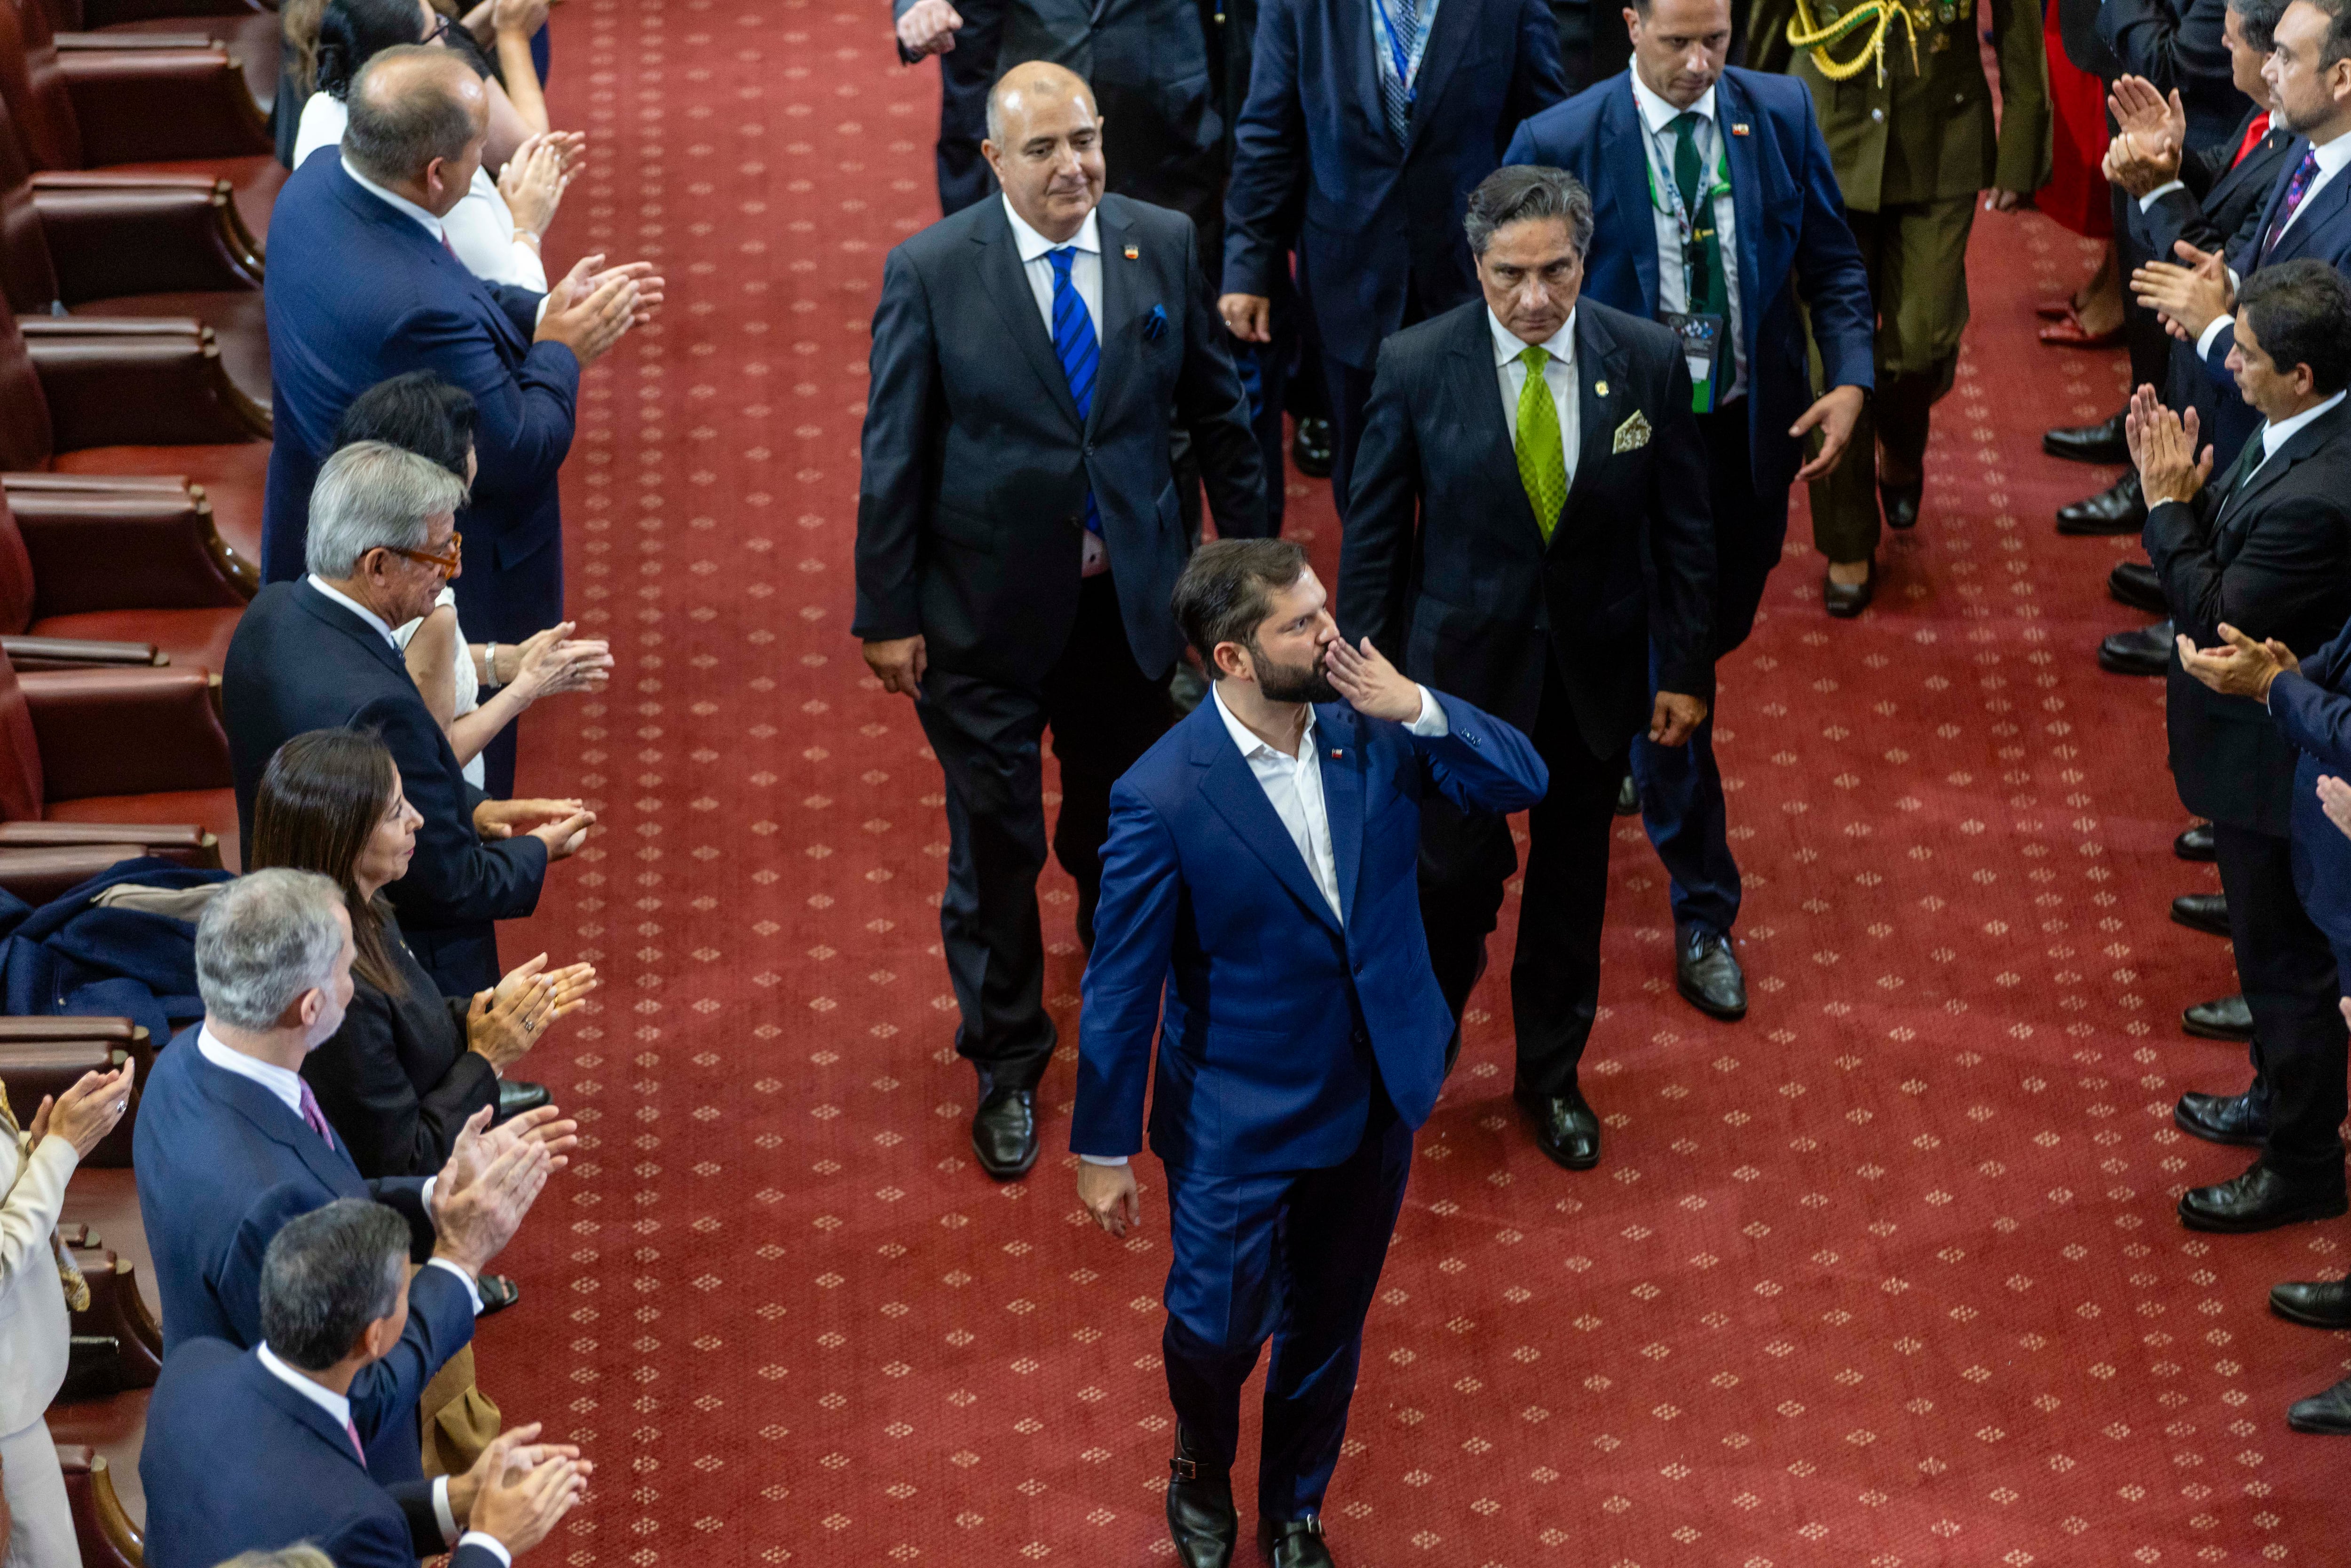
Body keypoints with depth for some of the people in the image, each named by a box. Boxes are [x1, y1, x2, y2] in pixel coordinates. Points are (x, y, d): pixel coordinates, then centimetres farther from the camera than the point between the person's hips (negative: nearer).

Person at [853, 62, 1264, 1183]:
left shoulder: (1164, 246, -5)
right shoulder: (930, 272, -14)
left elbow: (1216, 410, 6)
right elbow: (893, 454, -9)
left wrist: (1248, 552, 9)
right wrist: (888, 612, -7)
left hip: (1128, 596, 3)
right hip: (987, 608, -3)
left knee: (1121, 817, 21)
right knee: (996, 842, 8)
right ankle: (1006, 1067, 28)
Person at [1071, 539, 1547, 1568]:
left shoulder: (1370, 728, -13)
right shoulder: (1162, 797, -26)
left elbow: (1522, 781, -6)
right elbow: (1120, 987, -17)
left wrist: (1420, 708, -24)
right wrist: (1103, 1151, -8)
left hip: (1374, 1101, 4)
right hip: (1237, 1125, -4)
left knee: (1329, 1326, 22)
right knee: (1219, 1326, 14)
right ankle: (1203, 1467, 49)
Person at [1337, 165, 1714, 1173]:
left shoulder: (1647, 361, -10)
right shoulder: (1417, 366, -15)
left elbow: (1684, 530, -1)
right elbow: (1373, 535, -6)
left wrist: (1688, 670, 1)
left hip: (1595, 670, 2)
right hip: (1463, 668, -2)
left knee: (1573, 879, 17)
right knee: (1456, 870, 3)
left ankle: (1552, 1072, 39)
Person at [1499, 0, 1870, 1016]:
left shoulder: (1781, 116, -6)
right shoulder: (1560, 144, -16)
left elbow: (1832, 262, 4)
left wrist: (1849, 378, -10)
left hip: (1751, 431, 4)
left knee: (1720, 627, 22)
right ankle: (1703, 912, 13)